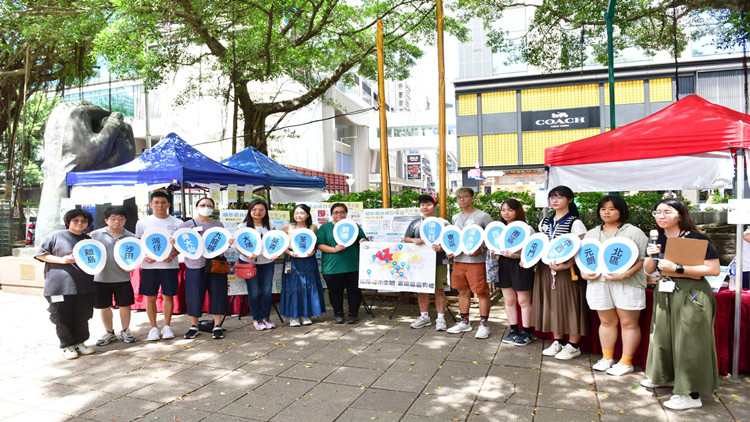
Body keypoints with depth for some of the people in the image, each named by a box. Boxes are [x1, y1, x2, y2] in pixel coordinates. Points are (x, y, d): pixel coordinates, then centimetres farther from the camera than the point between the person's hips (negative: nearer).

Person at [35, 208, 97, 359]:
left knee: (82, 316, 10)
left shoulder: (88, 239, 15)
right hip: (60, 285, -4)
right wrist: (61, 259, -12)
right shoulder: (56, 235, 0)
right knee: (63, 317, 3)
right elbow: (40, 253, 0)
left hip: (84, 286, 4)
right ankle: (67, 346, 17)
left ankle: (80, 342, 25)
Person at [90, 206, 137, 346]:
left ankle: (125, 331, 29)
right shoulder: (96, 234, -2)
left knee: (125, 305, 9)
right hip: (101, 278, 0)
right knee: (104, 307, 11)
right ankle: (109, 333, 29)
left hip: (122, 278, 0)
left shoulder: (130, 237, -1)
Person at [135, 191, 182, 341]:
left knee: (168, 296, 5)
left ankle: (166, 326, 19)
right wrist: (145, 256, -11)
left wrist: (172, 255, -13)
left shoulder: (176, 223, 4)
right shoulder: (143, 223, 5)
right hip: (149, 265, 0)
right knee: (151, 297, 5)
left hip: (170, 265, 0)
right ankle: (153, 328, 18)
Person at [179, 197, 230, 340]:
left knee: (217, 294, 2)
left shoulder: (218, 225, 13)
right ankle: (194, 326, 19)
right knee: (194, 296, 2)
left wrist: (228, 243, -4)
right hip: (195, 265, -1)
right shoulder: (186, 225, 7)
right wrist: (175, 242, -14)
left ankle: (217, 326, 13)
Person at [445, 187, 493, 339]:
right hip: (458, 260, 6)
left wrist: (480, 250, -19)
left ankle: (483, 325, 10)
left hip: (476, 261, -6)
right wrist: (450, 251, 6)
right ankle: (464, 322, 24)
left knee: (482, 292, -1)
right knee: (463, 292, 13)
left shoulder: (483, 216, -4)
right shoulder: (455, 218, 15)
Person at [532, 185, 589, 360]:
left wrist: (566, 265, -26)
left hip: (566, 271, -6)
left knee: (568, 304, 0)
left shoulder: (575, 223, -7)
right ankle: (558, 341, 25)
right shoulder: (545, 221, 12)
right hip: (546, 269, 6)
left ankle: (573, 345, 14)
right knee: (552, 304, 11)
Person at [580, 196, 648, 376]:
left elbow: (642, 259, -7)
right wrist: (584, 273, -1)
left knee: (628, 323, 2)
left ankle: (626, 362, 12)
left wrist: (624, 275, -19)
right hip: (598, 283, 4)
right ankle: (607, 358, 23)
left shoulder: (634, 232, 1)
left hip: (627, 285, -4)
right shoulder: (592, 234, 16)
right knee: (606, 321, 12)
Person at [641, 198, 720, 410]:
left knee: (688, 341, -3)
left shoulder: (696, 239, -13)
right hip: (664, 293, 7)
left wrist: (677, 268, -24)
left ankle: (692, 394, 8)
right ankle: (664, 376, 36)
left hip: (692, 295, -7)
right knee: (662, 335, 16)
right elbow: (648, 270, 14)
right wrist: (651, 256, -7)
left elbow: (714, 269, -19)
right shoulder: (658, 240, 8)